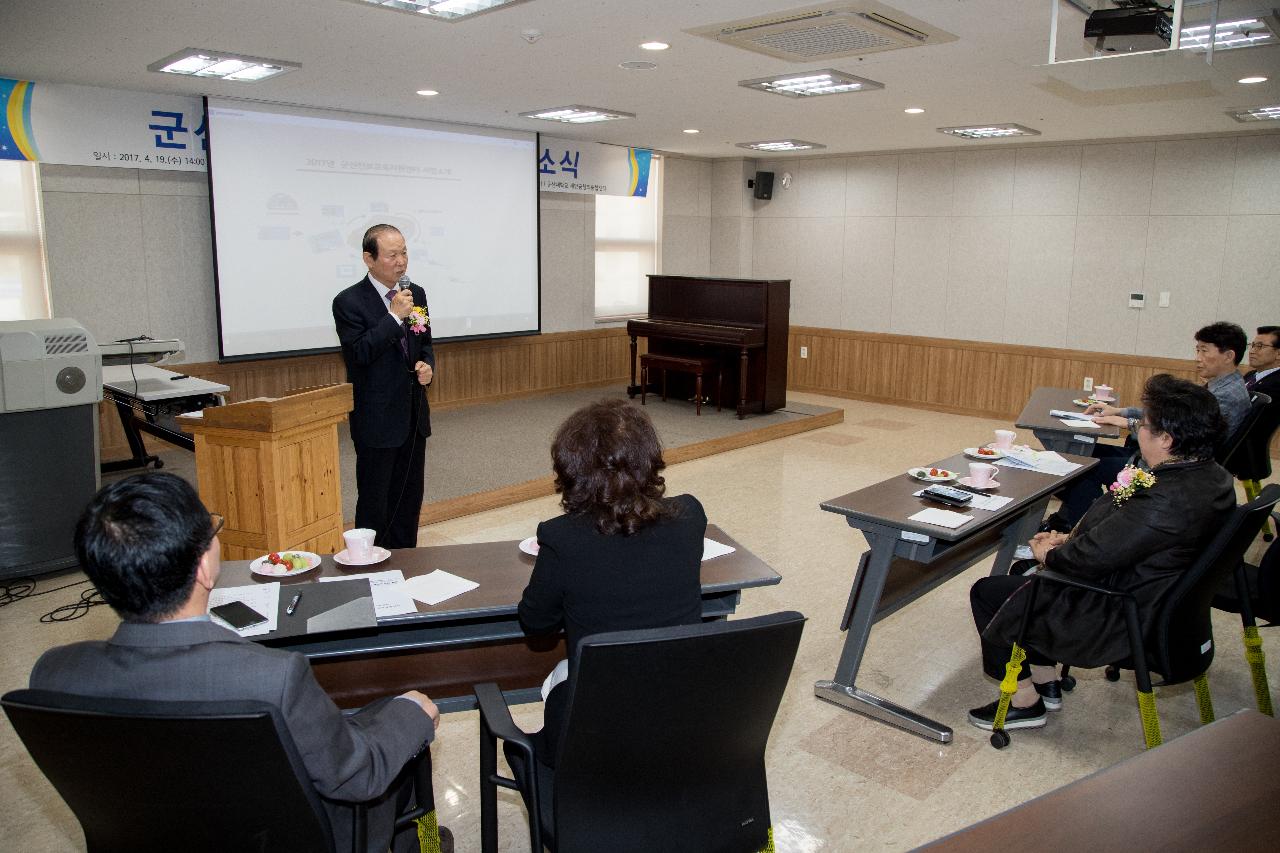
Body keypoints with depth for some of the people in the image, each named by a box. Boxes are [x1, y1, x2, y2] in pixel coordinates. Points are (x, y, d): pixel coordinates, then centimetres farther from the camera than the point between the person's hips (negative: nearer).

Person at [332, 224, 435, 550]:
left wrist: (427, 365, -4)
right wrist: (394, 316, -24)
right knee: (374, 501, 4)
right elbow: (359, 353, -21)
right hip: (377, 419, -6)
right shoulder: (349, 302, -11)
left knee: (410, 497, 15)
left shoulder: (416, 294, 7)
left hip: (414, 415, 6)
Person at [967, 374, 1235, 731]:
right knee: (1025, 572, 22)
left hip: (1122, 620, -10)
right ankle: (1046, 683, 30)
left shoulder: (1167, 499, -34)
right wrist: (1072, 538, 4)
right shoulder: (1210, 475, -2)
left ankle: (1026, 701, 18)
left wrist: (1050, 554, -9)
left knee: (988, 593, 1)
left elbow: (1095, 557, -28)